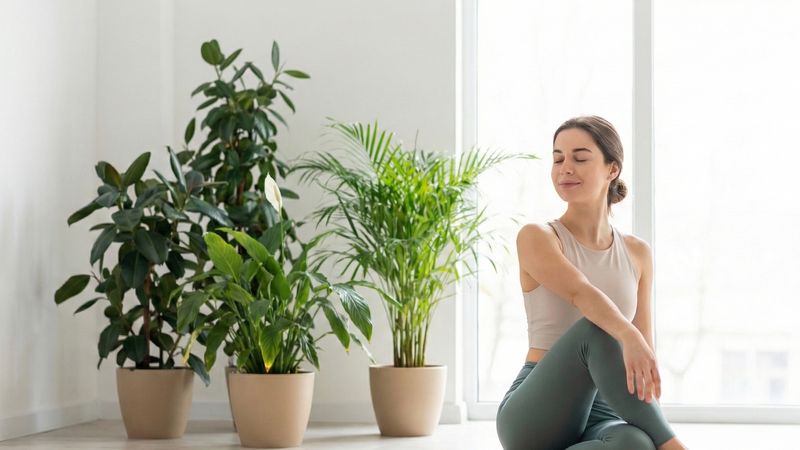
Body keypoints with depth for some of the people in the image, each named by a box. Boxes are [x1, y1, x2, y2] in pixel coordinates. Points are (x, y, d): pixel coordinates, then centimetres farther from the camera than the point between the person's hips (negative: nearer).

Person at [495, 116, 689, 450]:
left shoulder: (637, 253, 12)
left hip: (601, 413, 3)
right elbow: (581, 293, -25)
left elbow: (645, 352, 10)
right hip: (537, 415, -3)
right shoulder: (536, 238, -4)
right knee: (596, 328, -36)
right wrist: (629, 337, -46)